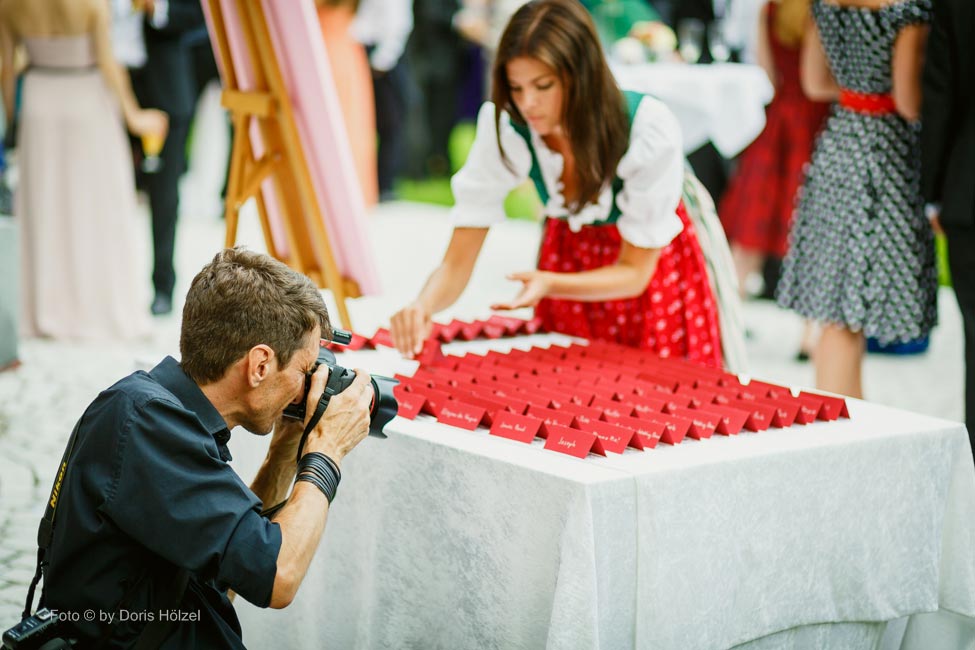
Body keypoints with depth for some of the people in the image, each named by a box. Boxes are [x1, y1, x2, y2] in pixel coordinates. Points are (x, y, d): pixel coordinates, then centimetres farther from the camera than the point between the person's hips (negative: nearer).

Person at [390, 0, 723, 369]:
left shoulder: (650, 131, -35)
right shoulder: (504, 128, -29)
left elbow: (634, 272, -24)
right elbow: (457, 262, -24)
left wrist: (548, 285, -42)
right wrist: (424, 306, -47)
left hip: (649, 259, -2)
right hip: (567, 252, 2)